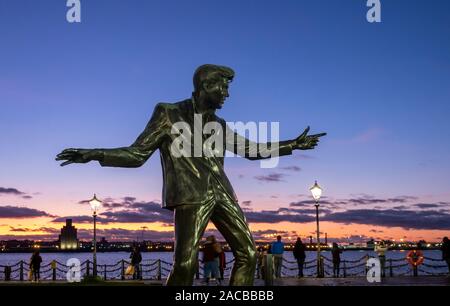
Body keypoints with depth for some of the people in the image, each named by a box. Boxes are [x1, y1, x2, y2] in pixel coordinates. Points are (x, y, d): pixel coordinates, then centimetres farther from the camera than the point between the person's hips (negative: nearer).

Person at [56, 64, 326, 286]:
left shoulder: (219, 125, 19)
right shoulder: (169, 114, 3)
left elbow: (251, 149, 27)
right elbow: (137, 154, 0)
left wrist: (294, 145, 26)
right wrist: (96, 154, -15)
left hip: (221, 193, 7)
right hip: (192, 196, -6)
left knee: (247, 252, 3)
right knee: (186, 262, -15)